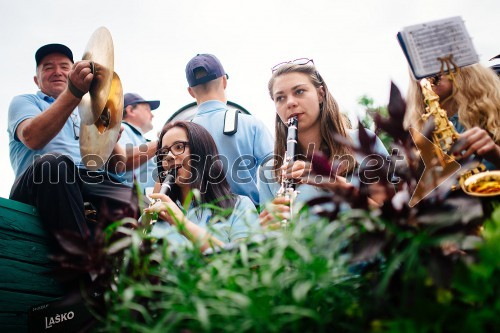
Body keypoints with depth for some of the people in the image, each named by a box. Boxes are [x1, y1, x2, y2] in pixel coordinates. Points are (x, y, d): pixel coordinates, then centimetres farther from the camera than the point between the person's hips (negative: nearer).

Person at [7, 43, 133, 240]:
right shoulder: (23, 101, 20)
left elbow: (117, 166, 22)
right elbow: (33, 139, -6)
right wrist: (74, 92, -15)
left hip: (91, 182, 3)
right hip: (43, 185, -3)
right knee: (54, 162, -39)